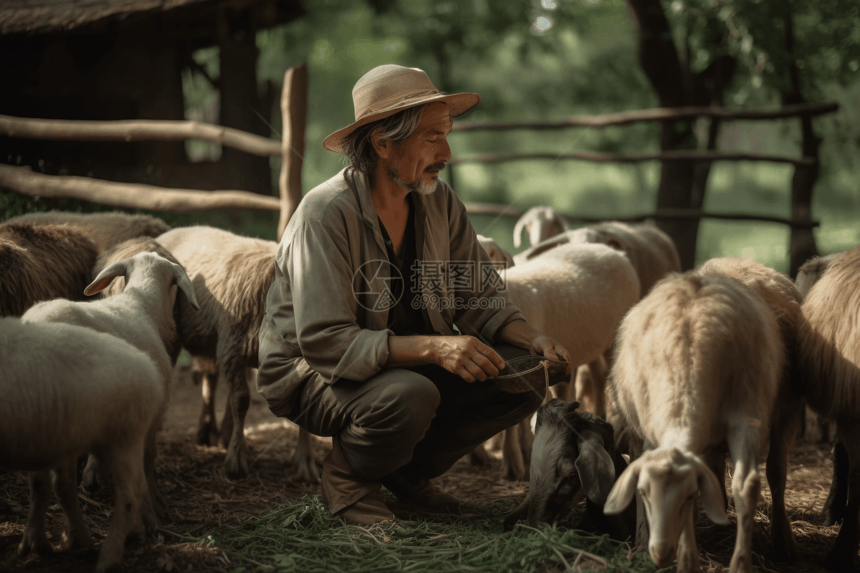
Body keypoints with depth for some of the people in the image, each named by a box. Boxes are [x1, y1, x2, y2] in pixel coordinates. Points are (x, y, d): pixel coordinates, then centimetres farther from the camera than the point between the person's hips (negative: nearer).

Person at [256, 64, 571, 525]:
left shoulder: (439, 202, -1)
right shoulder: (325, 215, -23)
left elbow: (480, 298, 2)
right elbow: (324, 341, -30)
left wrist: (532, 340, -19)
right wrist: (432, 347, -40)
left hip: (408, 364, 7)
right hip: (313, 374, -7)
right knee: (411, 395, -38)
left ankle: (408, 471, 7)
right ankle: (348, 475, -4)